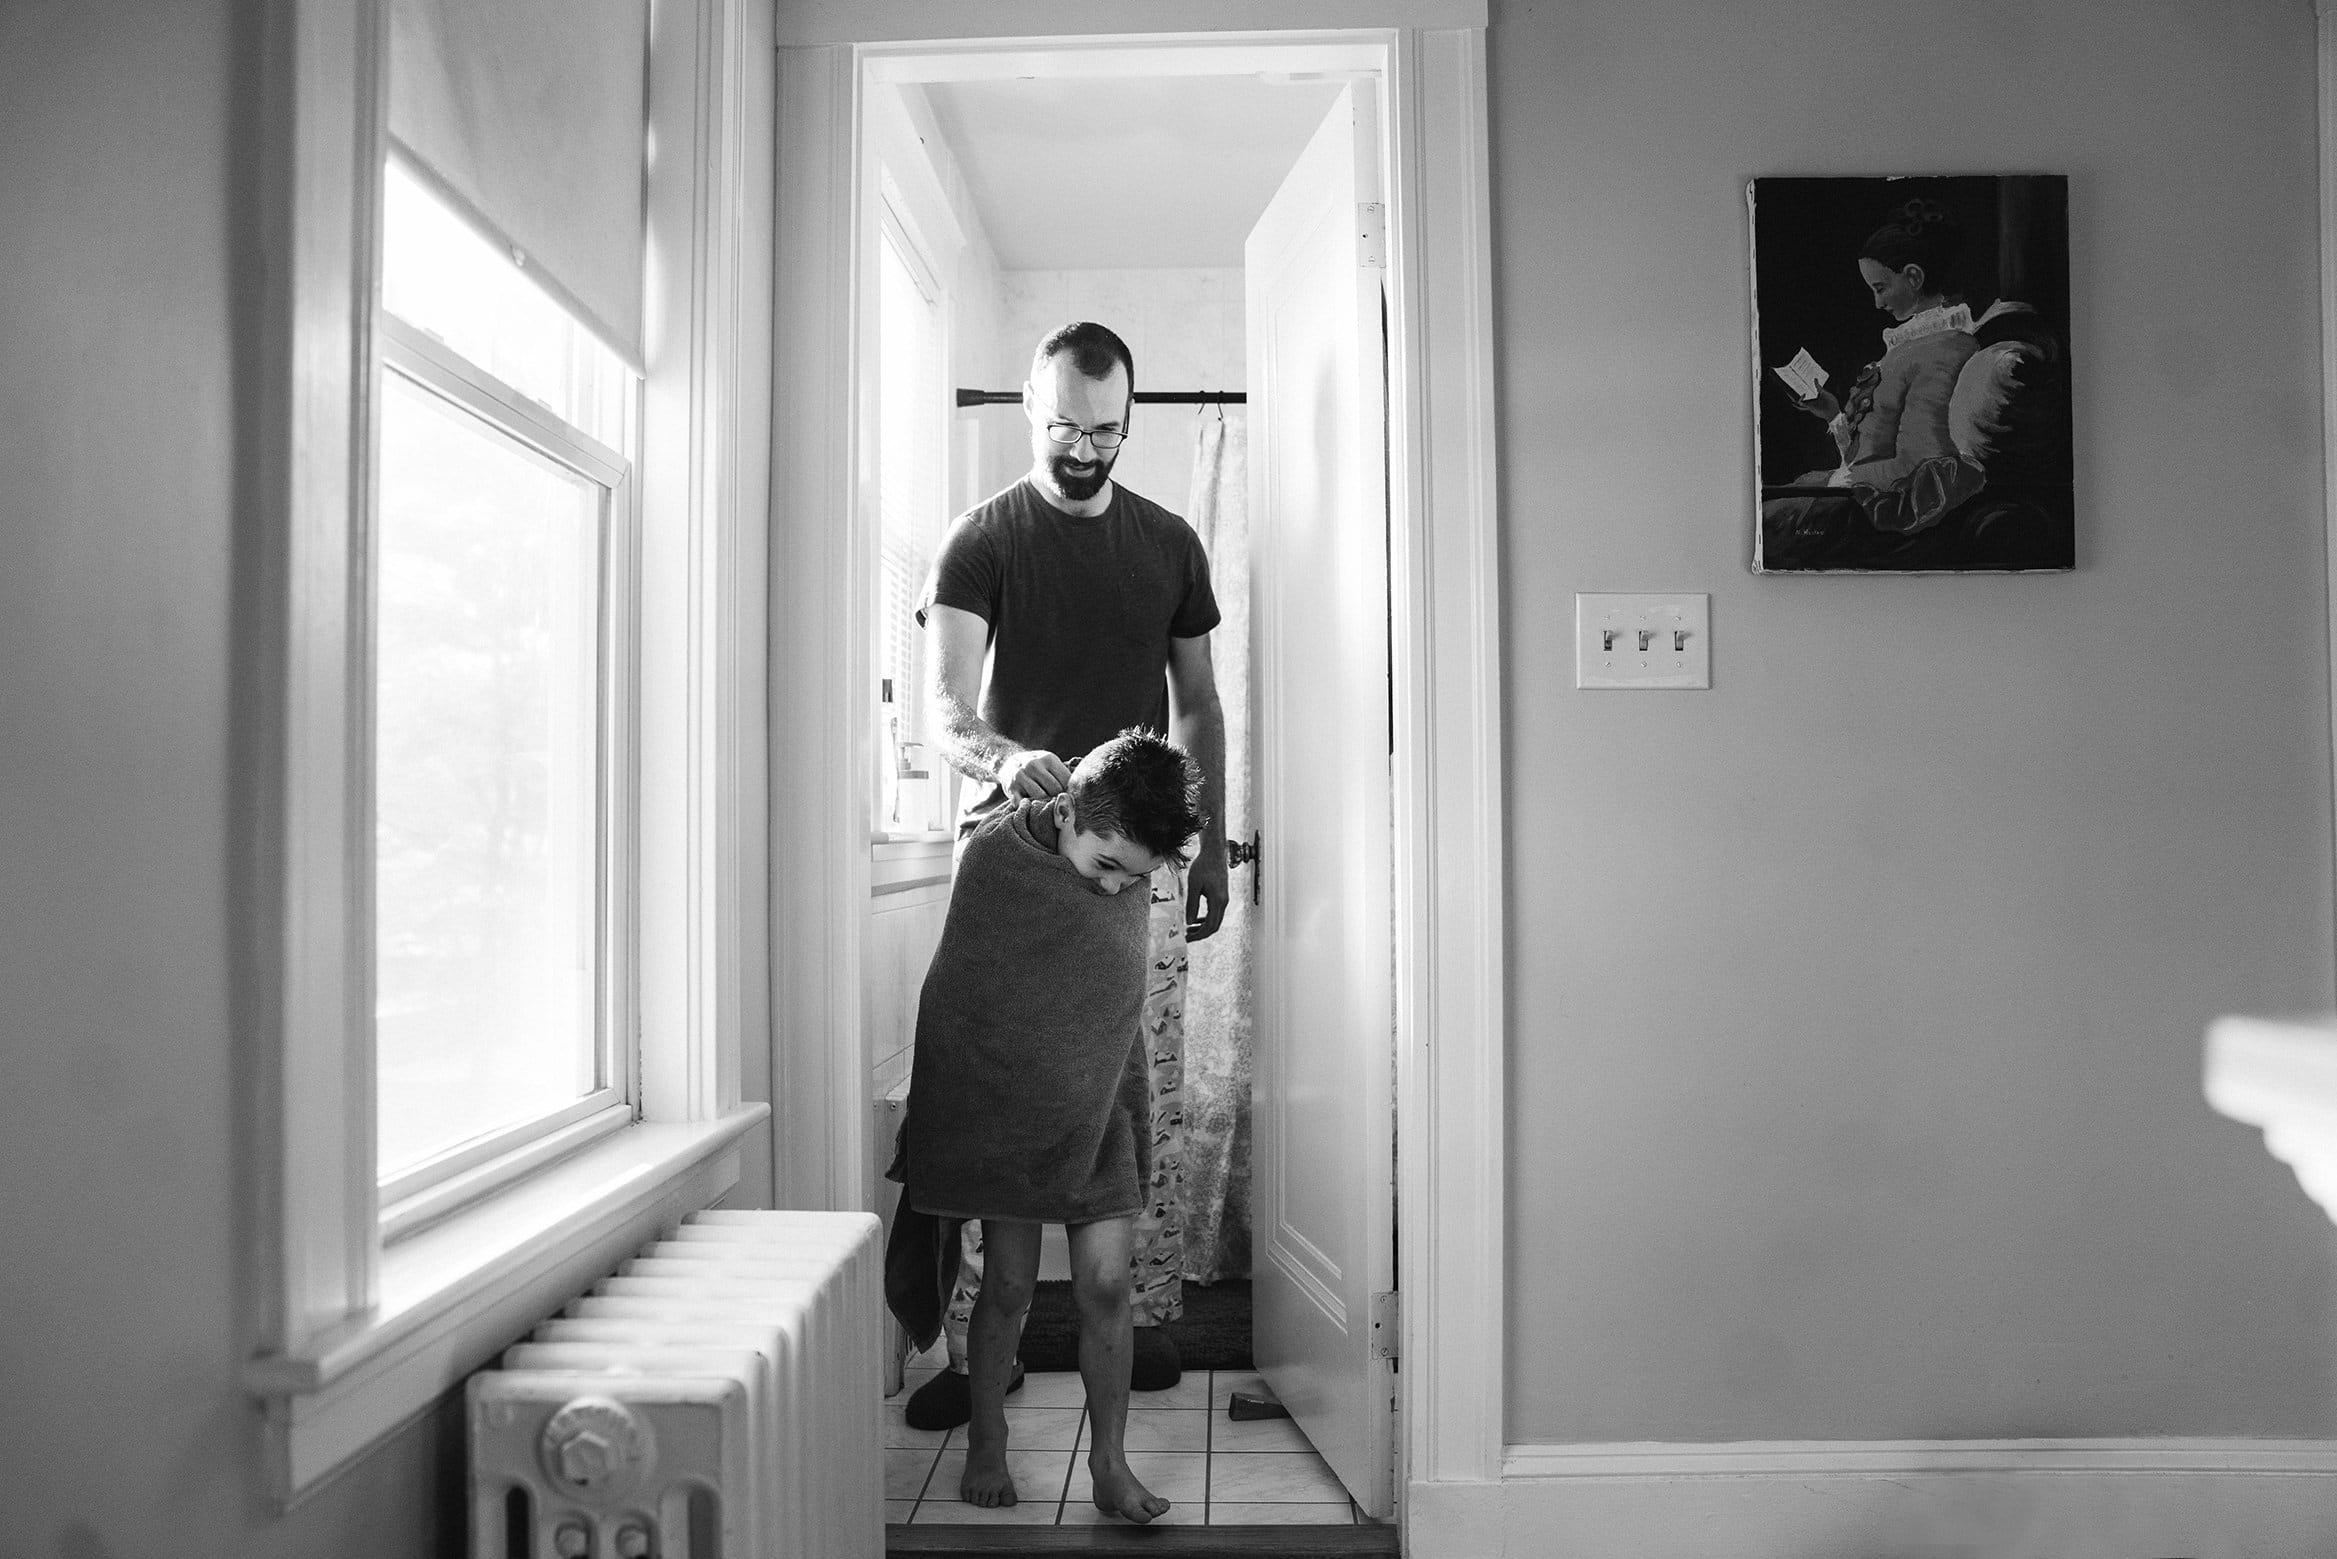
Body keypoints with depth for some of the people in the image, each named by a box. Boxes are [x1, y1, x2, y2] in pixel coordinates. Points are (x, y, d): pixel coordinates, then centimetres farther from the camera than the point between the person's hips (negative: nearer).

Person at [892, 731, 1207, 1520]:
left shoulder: (1133, 874, -7)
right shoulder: (991, 856, -16)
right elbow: (952, 1003, -6)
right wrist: (942, 1127, -2)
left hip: (1098, 1110, 2)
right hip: (1002, 1108, -2)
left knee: (1106, 1284, -1)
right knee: (1008, 1285, 5)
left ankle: (1110, 1464, 12)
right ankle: (986, 1445, 25)